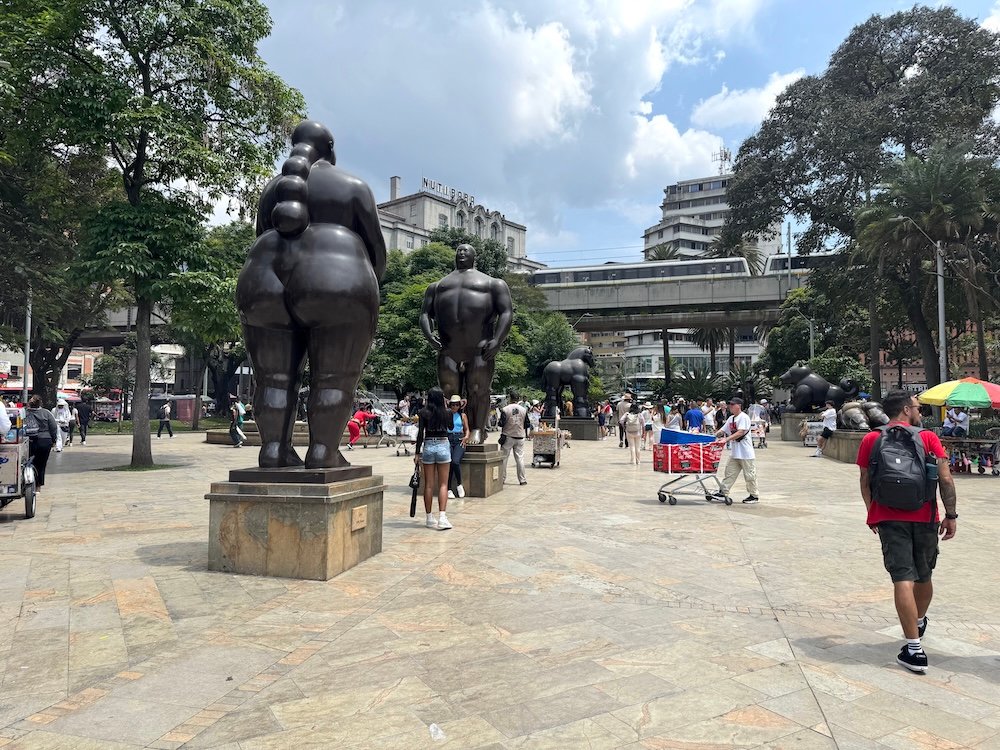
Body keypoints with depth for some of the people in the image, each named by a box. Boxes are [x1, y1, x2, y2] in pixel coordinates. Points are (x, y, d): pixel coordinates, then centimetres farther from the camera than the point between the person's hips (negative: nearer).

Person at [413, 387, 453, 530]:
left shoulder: (423, 413, -4)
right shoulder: (447, 413, -2)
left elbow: (420, 434, -6)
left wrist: (417, 453, -1)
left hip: (428, 447, 1)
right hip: (443, 447, -1)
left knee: (429, 485, 8)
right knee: (443, 484, 2)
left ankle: (430, 518, 15)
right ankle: (442, 517, -9)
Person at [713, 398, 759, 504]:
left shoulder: (744, 417, -14)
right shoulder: (731, 418, 12)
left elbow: (741, 432, -24)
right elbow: (722, 430, 13)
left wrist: (726, 439, -28)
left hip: (746, 452, -8)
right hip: (735, 453, 8)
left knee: (749, 474, 2)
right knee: (730, 472, 8)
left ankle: (754, 496, 14)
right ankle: (723, 493, 11)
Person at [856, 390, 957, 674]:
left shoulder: (871, 440, 0)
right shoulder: (928, 438, -3)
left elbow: (865, 482, 4)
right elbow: (946, 480, -7)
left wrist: (873, 514, 16)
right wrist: (951, 515, 2)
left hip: (889, 520, -1)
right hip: (925, 519, 1)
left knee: (903, 579, -3)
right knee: (924, 576, 21)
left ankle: (914, 649, -7)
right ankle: (919, 622, 46)